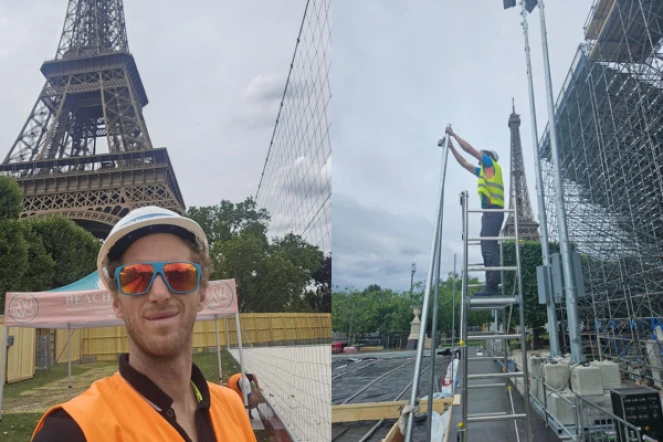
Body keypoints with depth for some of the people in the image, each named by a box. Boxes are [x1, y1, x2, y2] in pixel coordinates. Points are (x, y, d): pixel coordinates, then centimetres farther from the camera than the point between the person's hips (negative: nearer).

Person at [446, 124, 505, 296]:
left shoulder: (492, 164, 5)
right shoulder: (483, 171, 27)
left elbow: (470, 149, 3)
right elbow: (464, 163, 35)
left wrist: (454, 134, 12)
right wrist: (451, 147, 34)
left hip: (493, 211, -10)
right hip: (489, 212, 10)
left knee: (489, 247, -19)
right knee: (488, 249, 4)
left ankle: (492, 286, -25)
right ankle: (491, 286, 2)